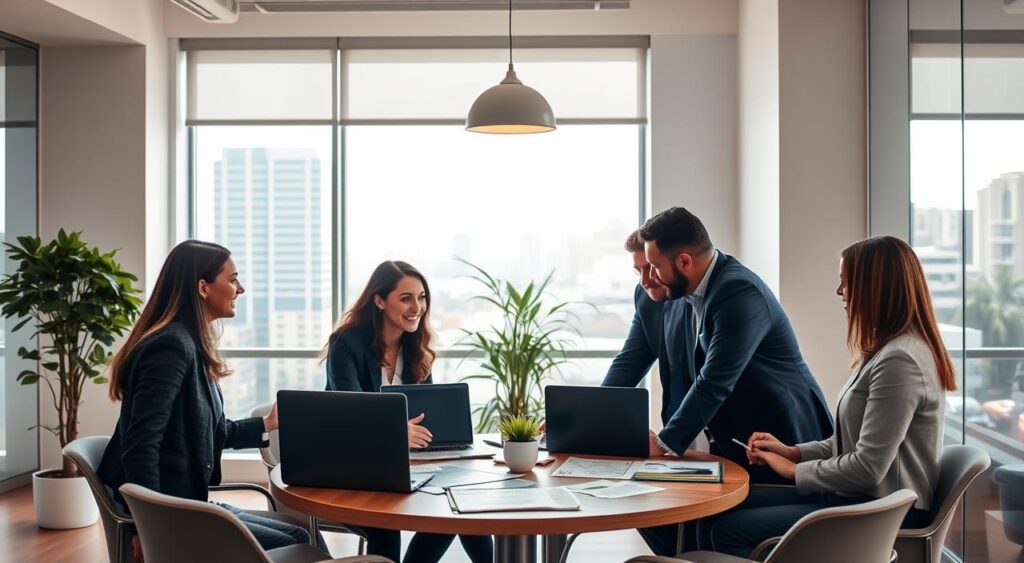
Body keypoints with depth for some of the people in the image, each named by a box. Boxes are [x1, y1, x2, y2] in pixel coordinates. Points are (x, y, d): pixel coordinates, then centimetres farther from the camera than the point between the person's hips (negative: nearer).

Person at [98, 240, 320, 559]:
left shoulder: (191, 344, 12)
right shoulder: (172, 346, -19)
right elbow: (141, 447, -27)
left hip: (187, 501, 9)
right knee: (295, 544, -5)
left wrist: (267, 424, 28)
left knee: (301, 536, 4)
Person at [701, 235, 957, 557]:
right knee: (719, 512, 5)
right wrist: (792, 451, 7)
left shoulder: (899, 361, -21)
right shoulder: (888, 351, 14)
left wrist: (795, 470, -9)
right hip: (863, 498, 10)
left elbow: (868, 467, -23)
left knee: (727, 529, -12)